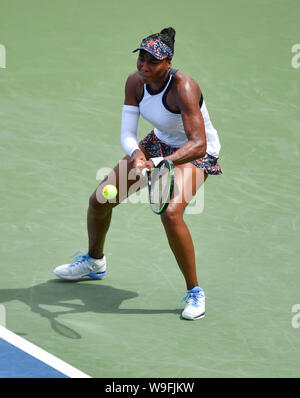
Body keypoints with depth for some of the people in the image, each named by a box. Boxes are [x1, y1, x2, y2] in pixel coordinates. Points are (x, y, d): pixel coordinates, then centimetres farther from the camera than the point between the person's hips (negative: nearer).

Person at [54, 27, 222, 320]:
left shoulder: (182, 87, -33)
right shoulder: (135, 82, -14)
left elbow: (198, 144, -40)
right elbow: (127, 133, -15)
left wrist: (157, 163, -52)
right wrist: (136, 154, -39)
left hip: (195, 152, -7)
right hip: (158, 143, 7)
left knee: (171, 212, -33)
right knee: (100, 199, 7)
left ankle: (194, 292, -16)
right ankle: (94, 261, 38)